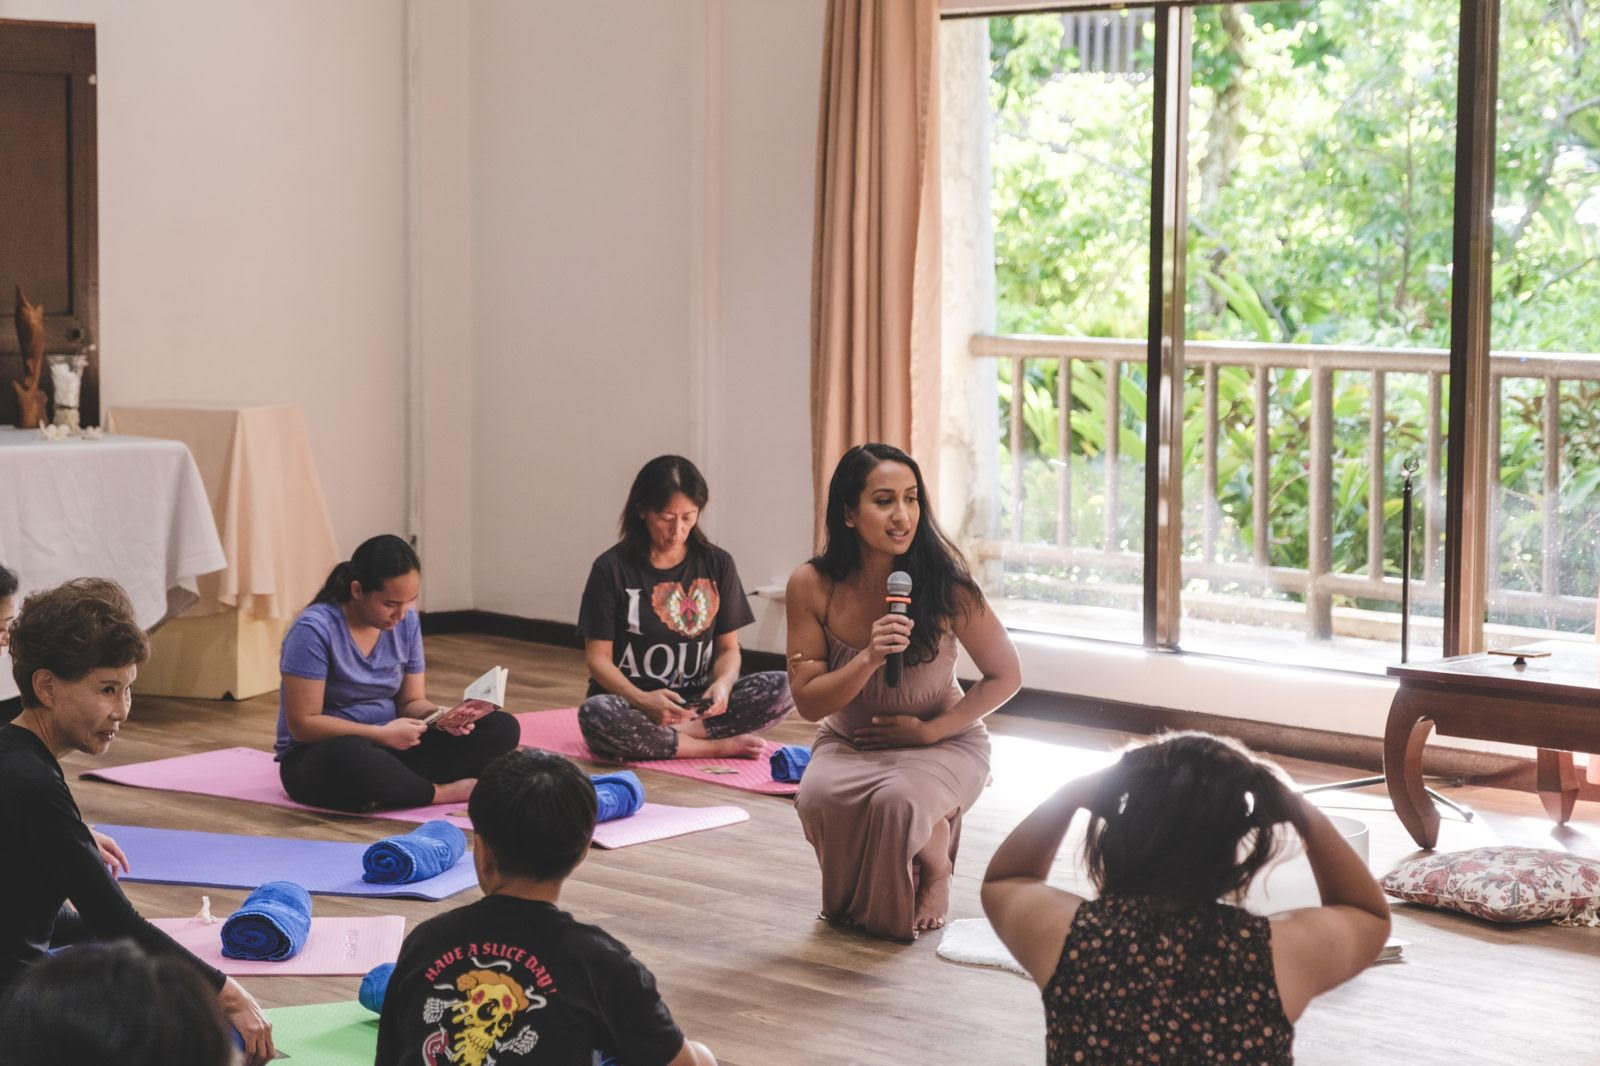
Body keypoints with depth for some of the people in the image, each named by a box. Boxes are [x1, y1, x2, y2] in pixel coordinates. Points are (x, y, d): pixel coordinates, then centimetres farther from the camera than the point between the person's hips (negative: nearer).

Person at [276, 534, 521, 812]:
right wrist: (382, 734, -23)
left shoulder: (406, 622, 3)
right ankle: (442, 793, -20)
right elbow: (303, 724, -18)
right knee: (351, 757, -45)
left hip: (387, 747, 6)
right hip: (316, 756, -6)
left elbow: (411, 701, 10)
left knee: (502, 728, -10)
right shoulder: (314, 630, -17)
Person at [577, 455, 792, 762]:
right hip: (631, 702, -2)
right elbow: (598, 657, -5)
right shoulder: (612, 569, -3)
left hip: (696, 703, 2)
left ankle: (664, 736, -23)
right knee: (595, 714, -38)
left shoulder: (717, 564, 5)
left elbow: (728, 648, 8)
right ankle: (719, 747, -23)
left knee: (782, 688, -21)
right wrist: (642, 701, -25)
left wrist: (723, 684, -17)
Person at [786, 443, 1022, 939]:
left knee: (898, 801, -35)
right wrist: (868, 659, -29)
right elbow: (808, 702, -11)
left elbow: (1005, 676, -6)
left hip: (941, 744, -2)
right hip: (850, 743, 2)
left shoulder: (945, 585, -19)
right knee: (819, 799, -32)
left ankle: (935, 860, 3)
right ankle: (854, 900, 2)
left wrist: (929, 730, -15)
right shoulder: (812, 586, -13)